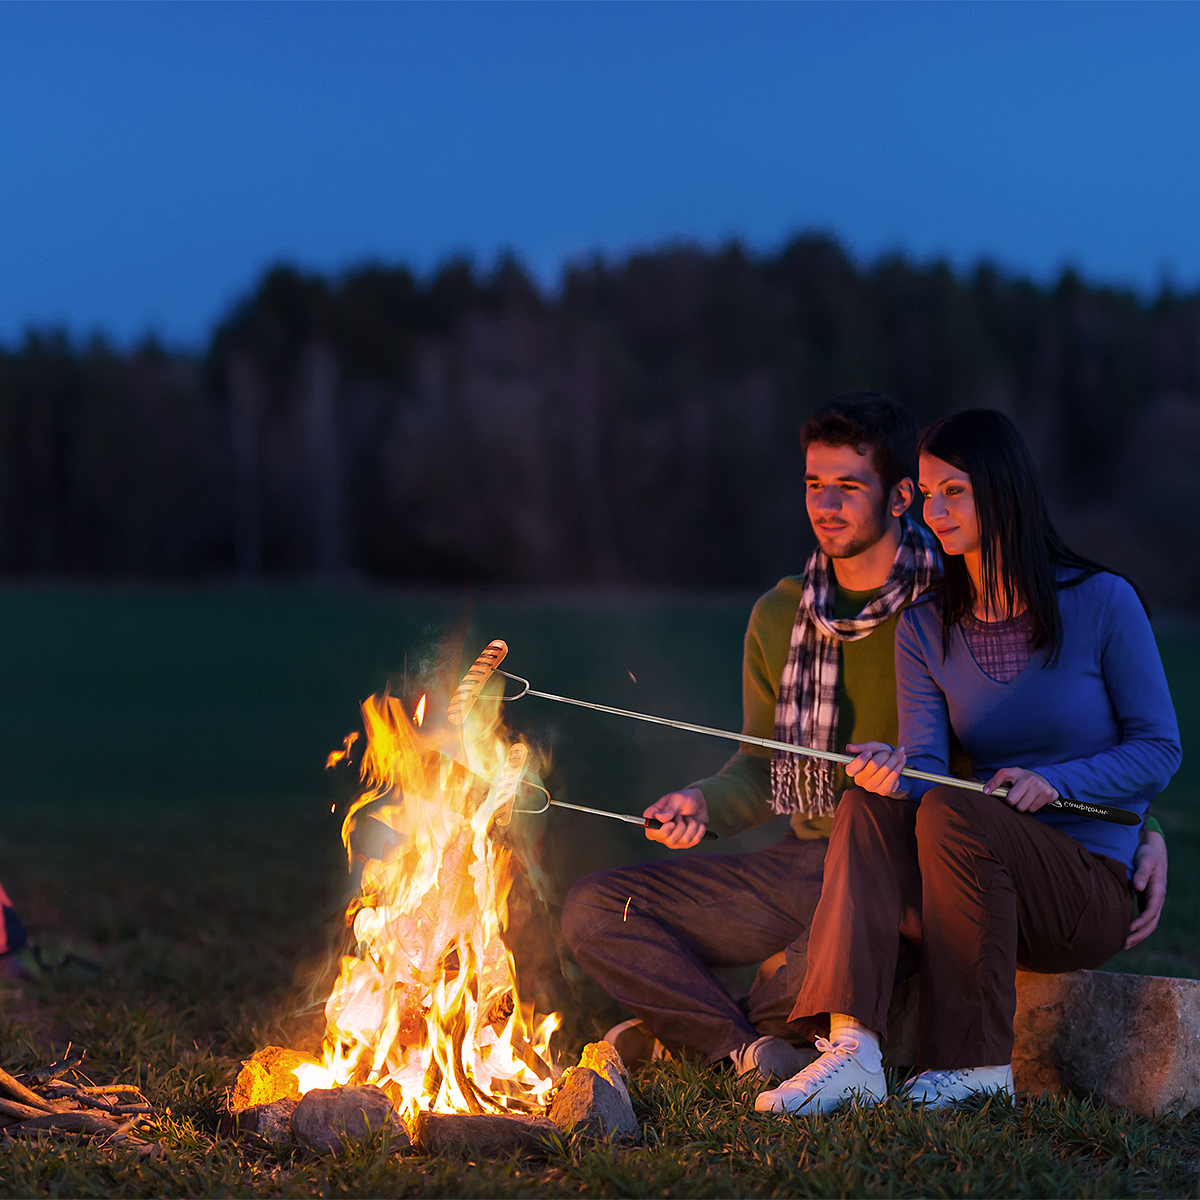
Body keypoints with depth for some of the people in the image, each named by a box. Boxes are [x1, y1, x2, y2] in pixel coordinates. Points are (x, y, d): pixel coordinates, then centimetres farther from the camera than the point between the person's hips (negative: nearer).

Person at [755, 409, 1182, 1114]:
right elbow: (925, 762, -3)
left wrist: (1054, 781, -19)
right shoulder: (925, 628, 8)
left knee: (951, 811, -30)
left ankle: (979, 1062, -24)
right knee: (869, 805, -23)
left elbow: (1160, 751, -3)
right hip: (986, 884, 4)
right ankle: (853, 1049, -36)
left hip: (1096, 887, -4)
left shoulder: (1102, 602, -4)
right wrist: (893, 771, -27)